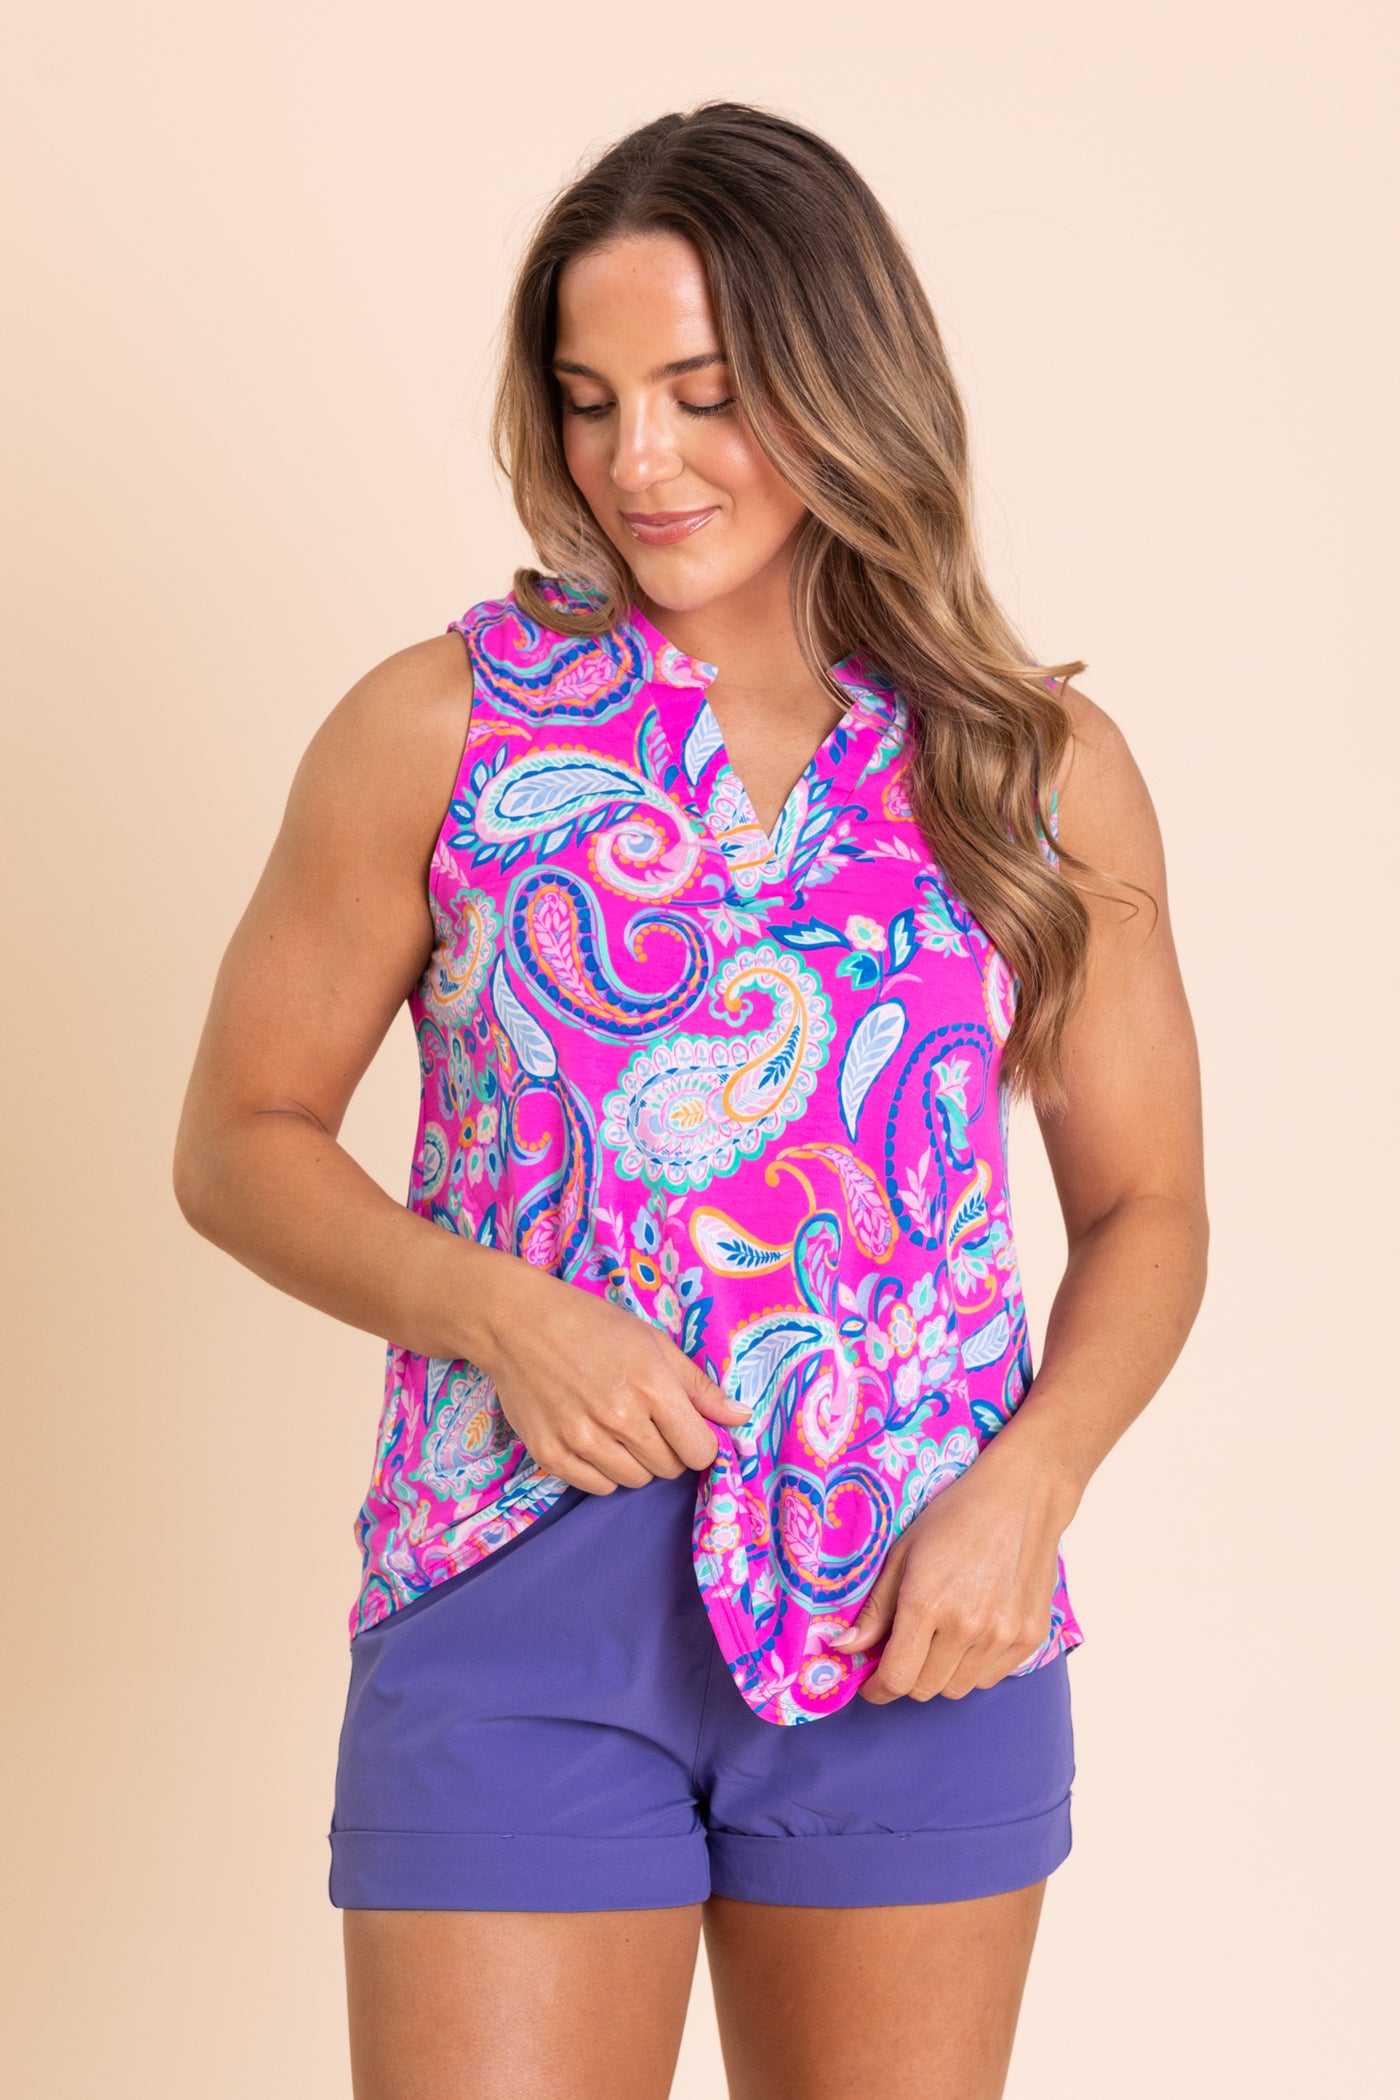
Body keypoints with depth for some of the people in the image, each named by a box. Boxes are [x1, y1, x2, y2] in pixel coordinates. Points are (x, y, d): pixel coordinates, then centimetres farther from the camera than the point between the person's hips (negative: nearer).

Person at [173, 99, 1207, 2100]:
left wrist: (1025, 1487, -8)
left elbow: (1146, 1214, 9)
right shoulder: (442, 726, -1)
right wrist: (493, 1310, -13)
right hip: (520, 1625, -2)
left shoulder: (1043, 770, 3)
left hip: (917, 1623, 2)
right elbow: (242, 1141, 4)